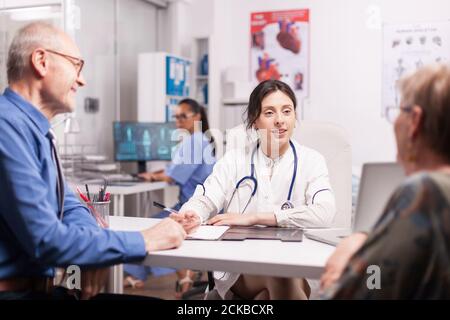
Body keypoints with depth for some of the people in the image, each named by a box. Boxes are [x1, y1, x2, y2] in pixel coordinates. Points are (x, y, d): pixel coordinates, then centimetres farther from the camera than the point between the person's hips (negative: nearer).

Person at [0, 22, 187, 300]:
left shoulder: (35, 128, 10)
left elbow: (69, 206, 15)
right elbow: (46, 240, -24)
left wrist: (94, 256, -6)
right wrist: (144, 241, -16)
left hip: (38, 285, 8)